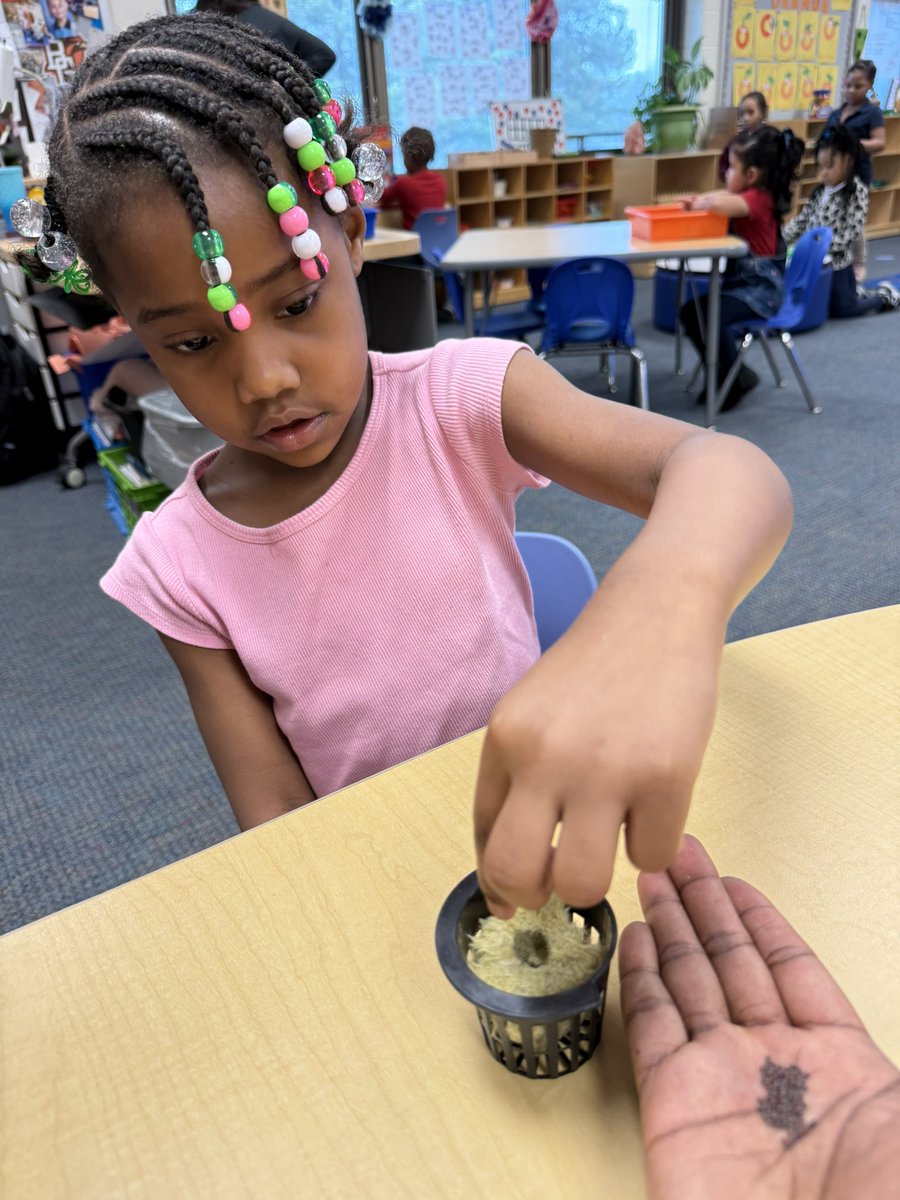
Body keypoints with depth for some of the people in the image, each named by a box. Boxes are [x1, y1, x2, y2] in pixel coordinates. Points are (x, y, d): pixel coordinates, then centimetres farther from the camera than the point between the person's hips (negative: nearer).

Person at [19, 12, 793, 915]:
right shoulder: (176, 566, -9)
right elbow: (276, 812, -6)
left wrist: (666, 599, -51)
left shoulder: (462, 400, -16)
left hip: (548, 824, 0)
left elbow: (729, 469, -28)